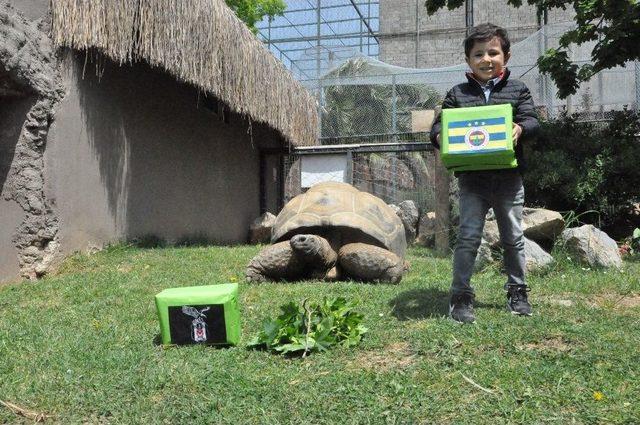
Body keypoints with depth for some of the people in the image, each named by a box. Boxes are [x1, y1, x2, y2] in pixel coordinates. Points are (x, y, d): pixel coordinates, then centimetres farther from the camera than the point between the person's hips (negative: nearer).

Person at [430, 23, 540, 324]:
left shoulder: (517, 90, 6)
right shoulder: (457, 94, 5)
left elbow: (531, 120, -3)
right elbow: (439, 124, 2)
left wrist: (520, 129, -26)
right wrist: (439, 136, -22)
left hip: (509, 177, 1)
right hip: (472, 178, -1)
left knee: (513, 237, 13)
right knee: (468, 237, -4)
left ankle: (518, 291, 28)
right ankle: (461, 296, 4)